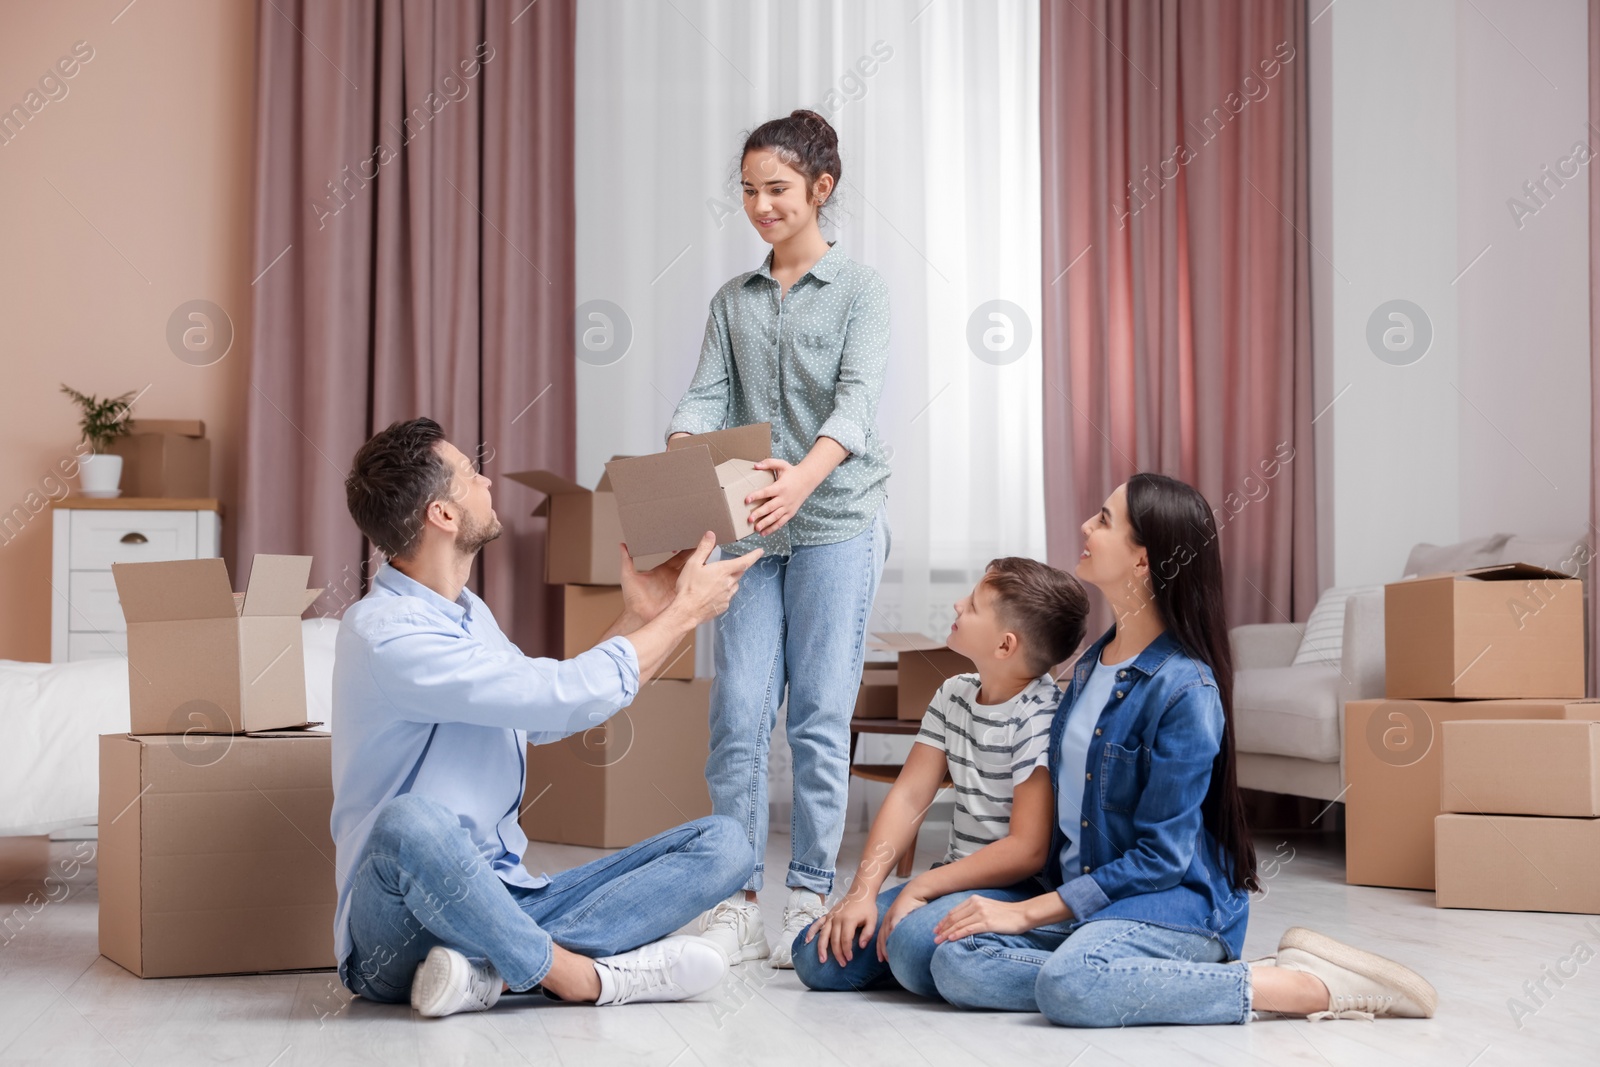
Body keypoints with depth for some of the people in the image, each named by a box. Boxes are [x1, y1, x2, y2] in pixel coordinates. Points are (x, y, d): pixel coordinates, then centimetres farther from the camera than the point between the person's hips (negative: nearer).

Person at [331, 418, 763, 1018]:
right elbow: (573, 696, -18)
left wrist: (640, 614, 23)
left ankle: (493, 968, -24)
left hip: (502, 899, 9)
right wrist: (686, 611, -4)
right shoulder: (385, 634, -16)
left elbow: (546, 717, 28)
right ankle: (585, 977, -24)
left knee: (722, 843, -7)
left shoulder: (465, 611, 16)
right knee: (413, 823, -43)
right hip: (400, 932, -9)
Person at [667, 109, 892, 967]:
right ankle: (738, 903, 3)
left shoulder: (859, 290, 2)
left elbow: (857, 398, -13)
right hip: (749, 531, 4)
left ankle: (810, 897, 7)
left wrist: (806, 475, -33)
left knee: (819, 718, -2)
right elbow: (705, 399, 5)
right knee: (737, 717, -2)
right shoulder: (732, 302, 15)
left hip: (835, 524, -4)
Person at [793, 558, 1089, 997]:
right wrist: (862, 891, -7)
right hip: (959, 879, 7)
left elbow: (1027, 850, -19)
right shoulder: (955, 696, 10)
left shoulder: (1040, 718, -15)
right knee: (817, 958, -8)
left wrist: (921, 888, -18)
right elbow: (908, 797, 5)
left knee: (915, 945, -36)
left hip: (1020, 889, -7)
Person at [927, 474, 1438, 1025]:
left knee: (1071, 984, -38)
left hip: (1178, 901, -7)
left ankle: (1305, 985, -22)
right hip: (1083, 897, 7)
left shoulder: (1183, 687, -14)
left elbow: (1160, 857, -15)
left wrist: (1027, 913, -16)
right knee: (955, 963, -20)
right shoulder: (1092, 661, 12)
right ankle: (1190, 981, -14)